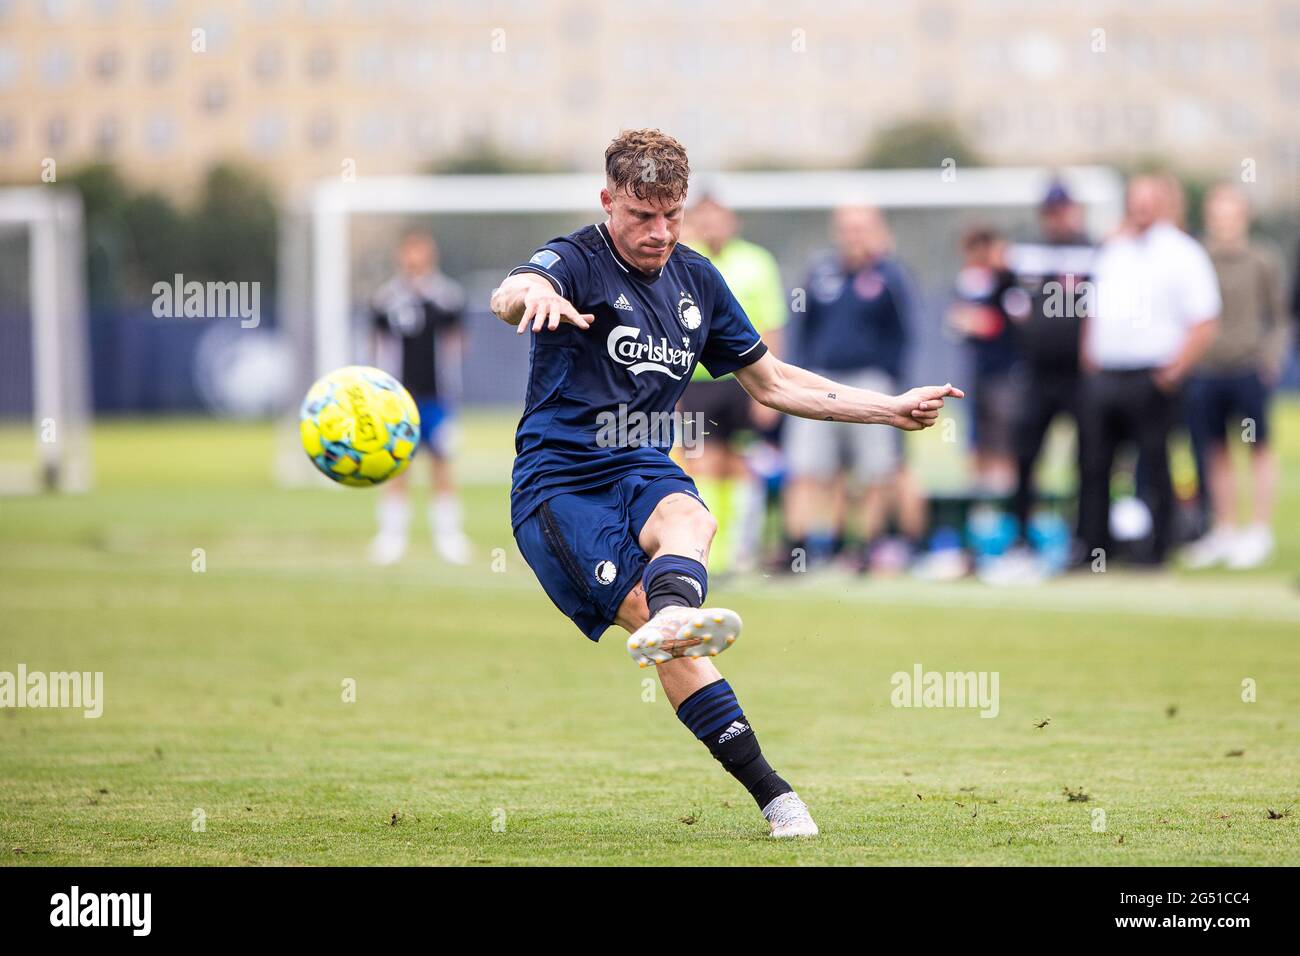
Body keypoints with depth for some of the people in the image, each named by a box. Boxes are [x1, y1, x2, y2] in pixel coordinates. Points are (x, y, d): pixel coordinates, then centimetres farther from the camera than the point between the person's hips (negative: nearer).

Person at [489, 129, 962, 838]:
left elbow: (771, 383, 24)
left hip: (643, 470, 4)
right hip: (559, 481, -4)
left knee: (688, 519, -34)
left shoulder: (696, 280, 12)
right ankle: (768, 789, -39)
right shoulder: (576, 262, -8)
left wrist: (890, 409, 19)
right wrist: (531, 295, -59)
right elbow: (509, 295, -33)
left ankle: (671, 619, -67)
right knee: (647, 611, -27)